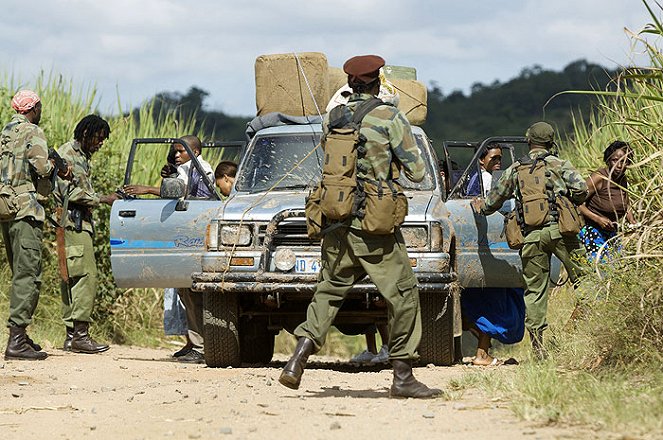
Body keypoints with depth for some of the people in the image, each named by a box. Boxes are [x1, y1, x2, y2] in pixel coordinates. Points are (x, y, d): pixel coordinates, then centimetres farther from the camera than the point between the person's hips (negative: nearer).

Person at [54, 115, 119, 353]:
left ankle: (71, 336, 6)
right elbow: (71, 192, -16)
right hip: (72, 223, -10)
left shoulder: (83, 157, 23)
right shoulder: (67, 154, -7)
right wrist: (103, 199, -13)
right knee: (86, 275, -16)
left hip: (81, 224, 10)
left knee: (72, 279, 7)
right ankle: (80, 334, -19)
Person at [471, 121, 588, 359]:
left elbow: (493, 200, 23)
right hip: (559, 229, -3)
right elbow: (581, 188, -9)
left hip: (530, 236, 3)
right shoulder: (560, 165, 5)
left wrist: (481, 208, 45)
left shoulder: (514, 171, 14)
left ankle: (538, 345, 1)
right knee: (583, 279, 0)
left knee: (534, 290, 6)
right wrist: (569, 203, 13)